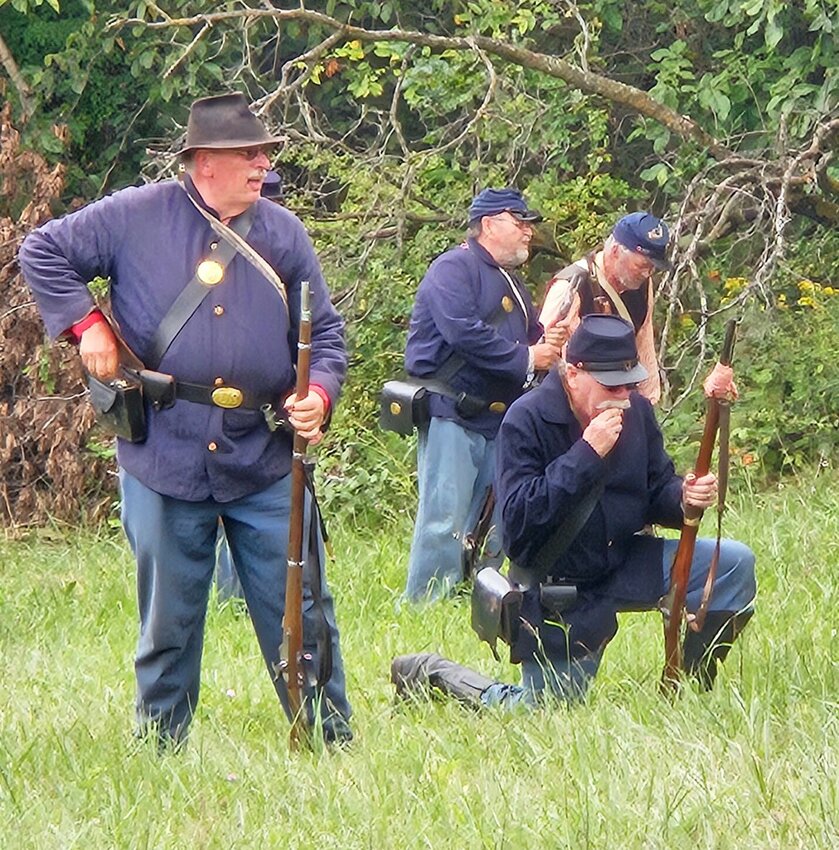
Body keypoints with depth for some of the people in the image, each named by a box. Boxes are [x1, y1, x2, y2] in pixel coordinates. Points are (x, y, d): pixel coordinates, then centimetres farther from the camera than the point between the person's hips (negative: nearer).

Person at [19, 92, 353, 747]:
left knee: (301, 612, 2)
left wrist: (319, 395, -7)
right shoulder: (136, 218, 0)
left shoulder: (283, 233, 7)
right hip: (164, 463, -2)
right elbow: (42, 252, 7)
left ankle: (332, 744, 11)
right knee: (168, 620, 8)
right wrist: (86, 324, -4)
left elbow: (325, 333, 12)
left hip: (265, 462, 2)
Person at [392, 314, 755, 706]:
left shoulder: (636, 412, -2)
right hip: (557, 593, -5)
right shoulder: (526, 421, -19)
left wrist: (684, 497, -18)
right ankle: (434, 674, 21)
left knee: (733, 564, -9)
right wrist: (586, 454, -32)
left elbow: (656, 494, 7)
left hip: (624, 567, 6)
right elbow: (518, 519, -28)